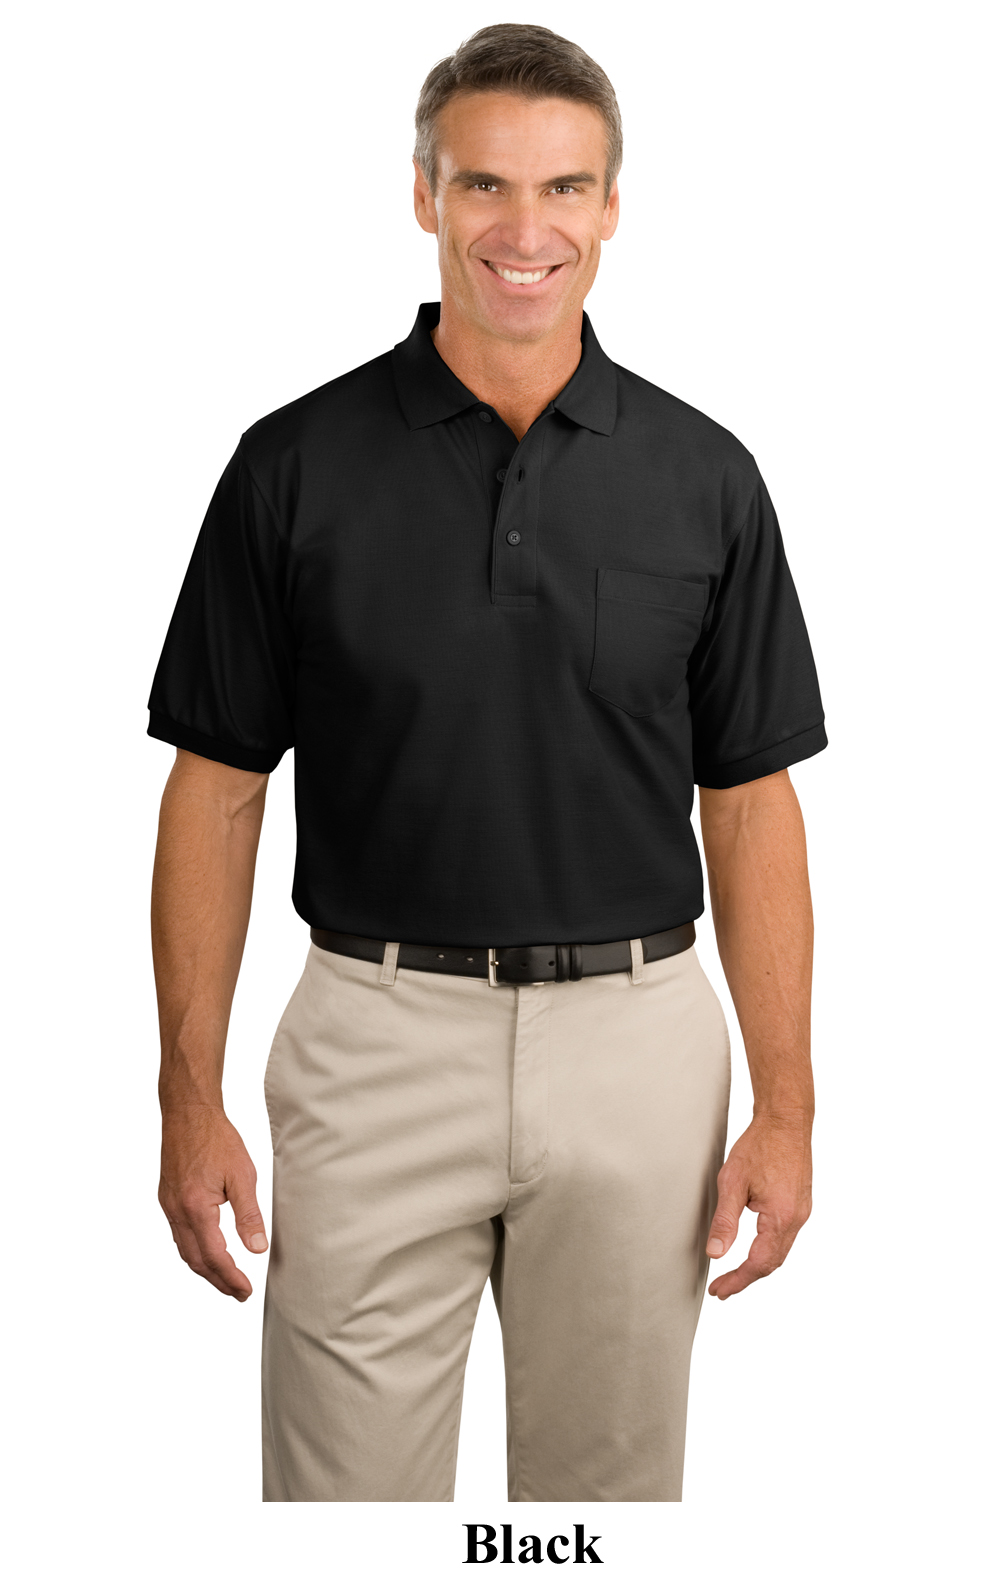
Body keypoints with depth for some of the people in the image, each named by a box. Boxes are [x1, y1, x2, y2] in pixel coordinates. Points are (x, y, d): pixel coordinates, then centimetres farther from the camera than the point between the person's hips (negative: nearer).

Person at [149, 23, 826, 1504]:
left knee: (613, 1482, 15)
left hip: (638, 1042, 2)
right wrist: (191, 1099, -5)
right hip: (380, 1036, -1)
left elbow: (750, 804, 3)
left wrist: (787, 1106, -1)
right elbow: (217, 791, 0)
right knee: (348, 1490, 7)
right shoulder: (299, 466, -3)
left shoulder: (703, 477, 1)